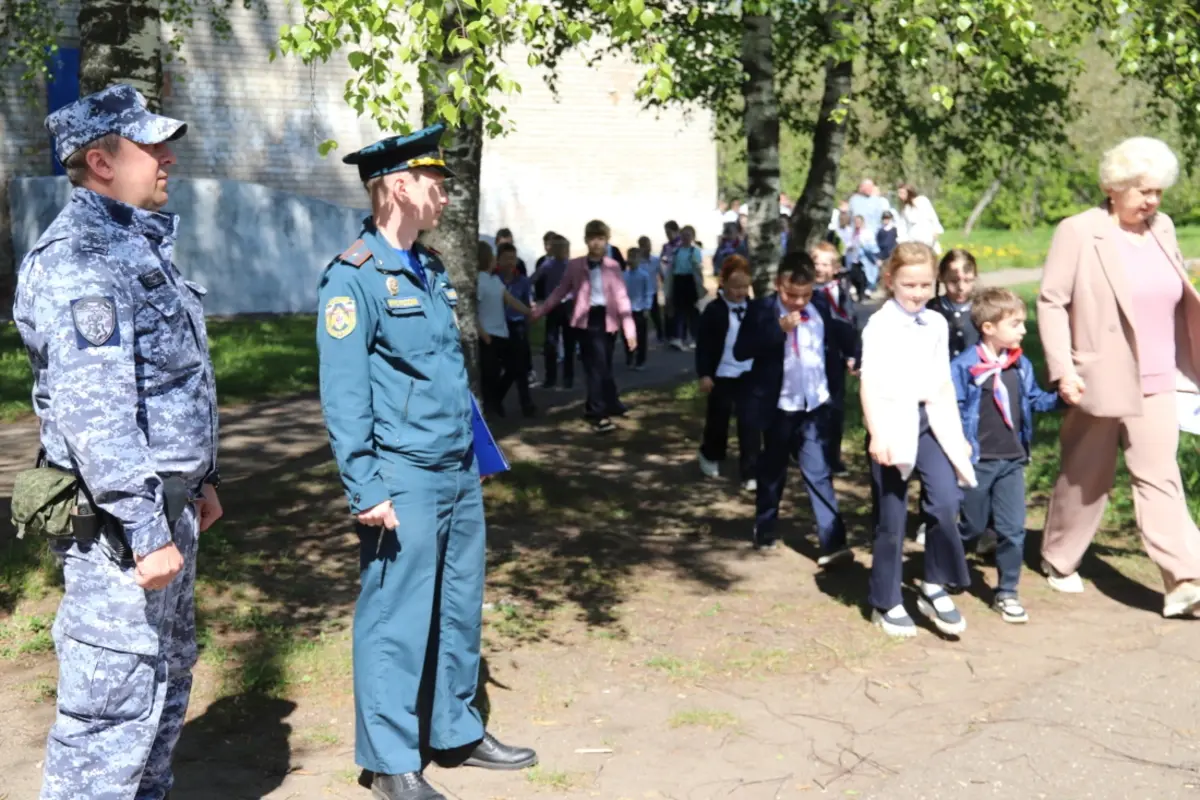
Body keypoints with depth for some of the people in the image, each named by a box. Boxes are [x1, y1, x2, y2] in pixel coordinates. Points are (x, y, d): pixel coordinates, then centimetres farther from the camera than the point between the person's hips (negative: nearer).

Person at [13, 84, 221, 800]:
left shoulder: (141, 243, 15)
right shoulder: (78, 260, -18)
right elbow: (95, 412, -25)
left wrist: (199, 479, 23)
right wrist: (145, 531, -26)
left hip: (166, 499, 10)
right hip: (123, 513, -10)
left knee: (168, 679, 20)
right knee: (117, 697, -4)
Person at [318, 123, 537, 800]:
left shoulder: (431, 269, 13)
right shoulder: (354, 277, -12)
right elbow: (344, 394, -15)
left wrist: (474, 457, 16)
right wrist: (365, 491, -18)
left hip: (460, 472, 8)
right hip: (405, 478, -8)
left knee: (460, 609, 16)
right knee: (396, 620, 1)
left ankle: (457, 732, 31)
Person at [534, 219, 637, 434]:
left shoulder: (613, 266, 3)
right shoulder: (575, 265, 2)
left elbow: (622, 298, 0)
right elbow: (561, 291, 11)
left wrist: (629, 330, -7)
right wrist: (539, 311, 6)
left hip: (608, 320, 2)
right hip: (587, 319, -2)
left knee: (601, 366, 10)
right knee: (598, 366, -7)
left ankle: (594, 408, 28)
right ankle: (600, 413, -1)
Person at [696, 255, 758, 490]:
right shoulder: (714, 310, -9)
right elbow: (703, 345, -9)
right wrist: (704, 374, -14)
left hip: (749, 375, 3)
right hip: (722, 376, -3)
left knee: (750, 423, -1)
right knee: (718, 419, 12)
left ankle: (750, 473, 3)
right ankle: (710, 456, 39)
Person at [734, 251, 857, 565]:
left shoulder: (821, 305, 1)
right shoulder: (761, 309, -9)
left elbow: (841, 332, 19)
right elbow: (741, 351, -19)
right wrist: (779, 329, -26)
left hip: (816, 404, 1)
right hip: (780, 406, -1)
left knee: (818, 473, -2)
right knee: (772, 470, 15)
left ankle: (833, 543, -4)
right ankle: (765, 528, 32)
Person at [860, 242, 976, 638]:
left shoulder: (937, 324, 12)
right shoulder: (880, 325, -4)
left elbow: (944, 382, 16)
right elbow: (869, 382, -11)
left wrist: (958, 432, 14)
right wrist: (876, 434, -20)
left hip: (931, 420, 4)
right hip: (894, 421, -4)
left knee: (945, 502, -12)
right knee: (891, 520, 3)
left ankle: (934, 588, 6)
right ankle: (886, 603, 17)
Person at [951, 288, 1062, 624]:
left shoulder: (1021, 366, 5)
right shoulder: (965, 365, -12)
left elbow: (1034, 399, 13)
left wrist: (1060, 398, -4)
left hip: (1012, 460, 5)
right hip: (978, 460, -4)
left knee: (1013, 529, 3)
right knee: (974, 526, 9)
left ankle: (1006, 593, 15)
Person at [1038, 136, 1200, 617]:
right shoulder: (1078, 232, -10)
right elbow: (1051, 302, -11)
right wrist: (1063, 370, -18)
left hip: (1155, 383, 4)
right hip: (1099, 379, -4)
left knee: (1161, 479, 1)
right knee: (1085, 478, 10)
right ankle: (1059, 561, 30)